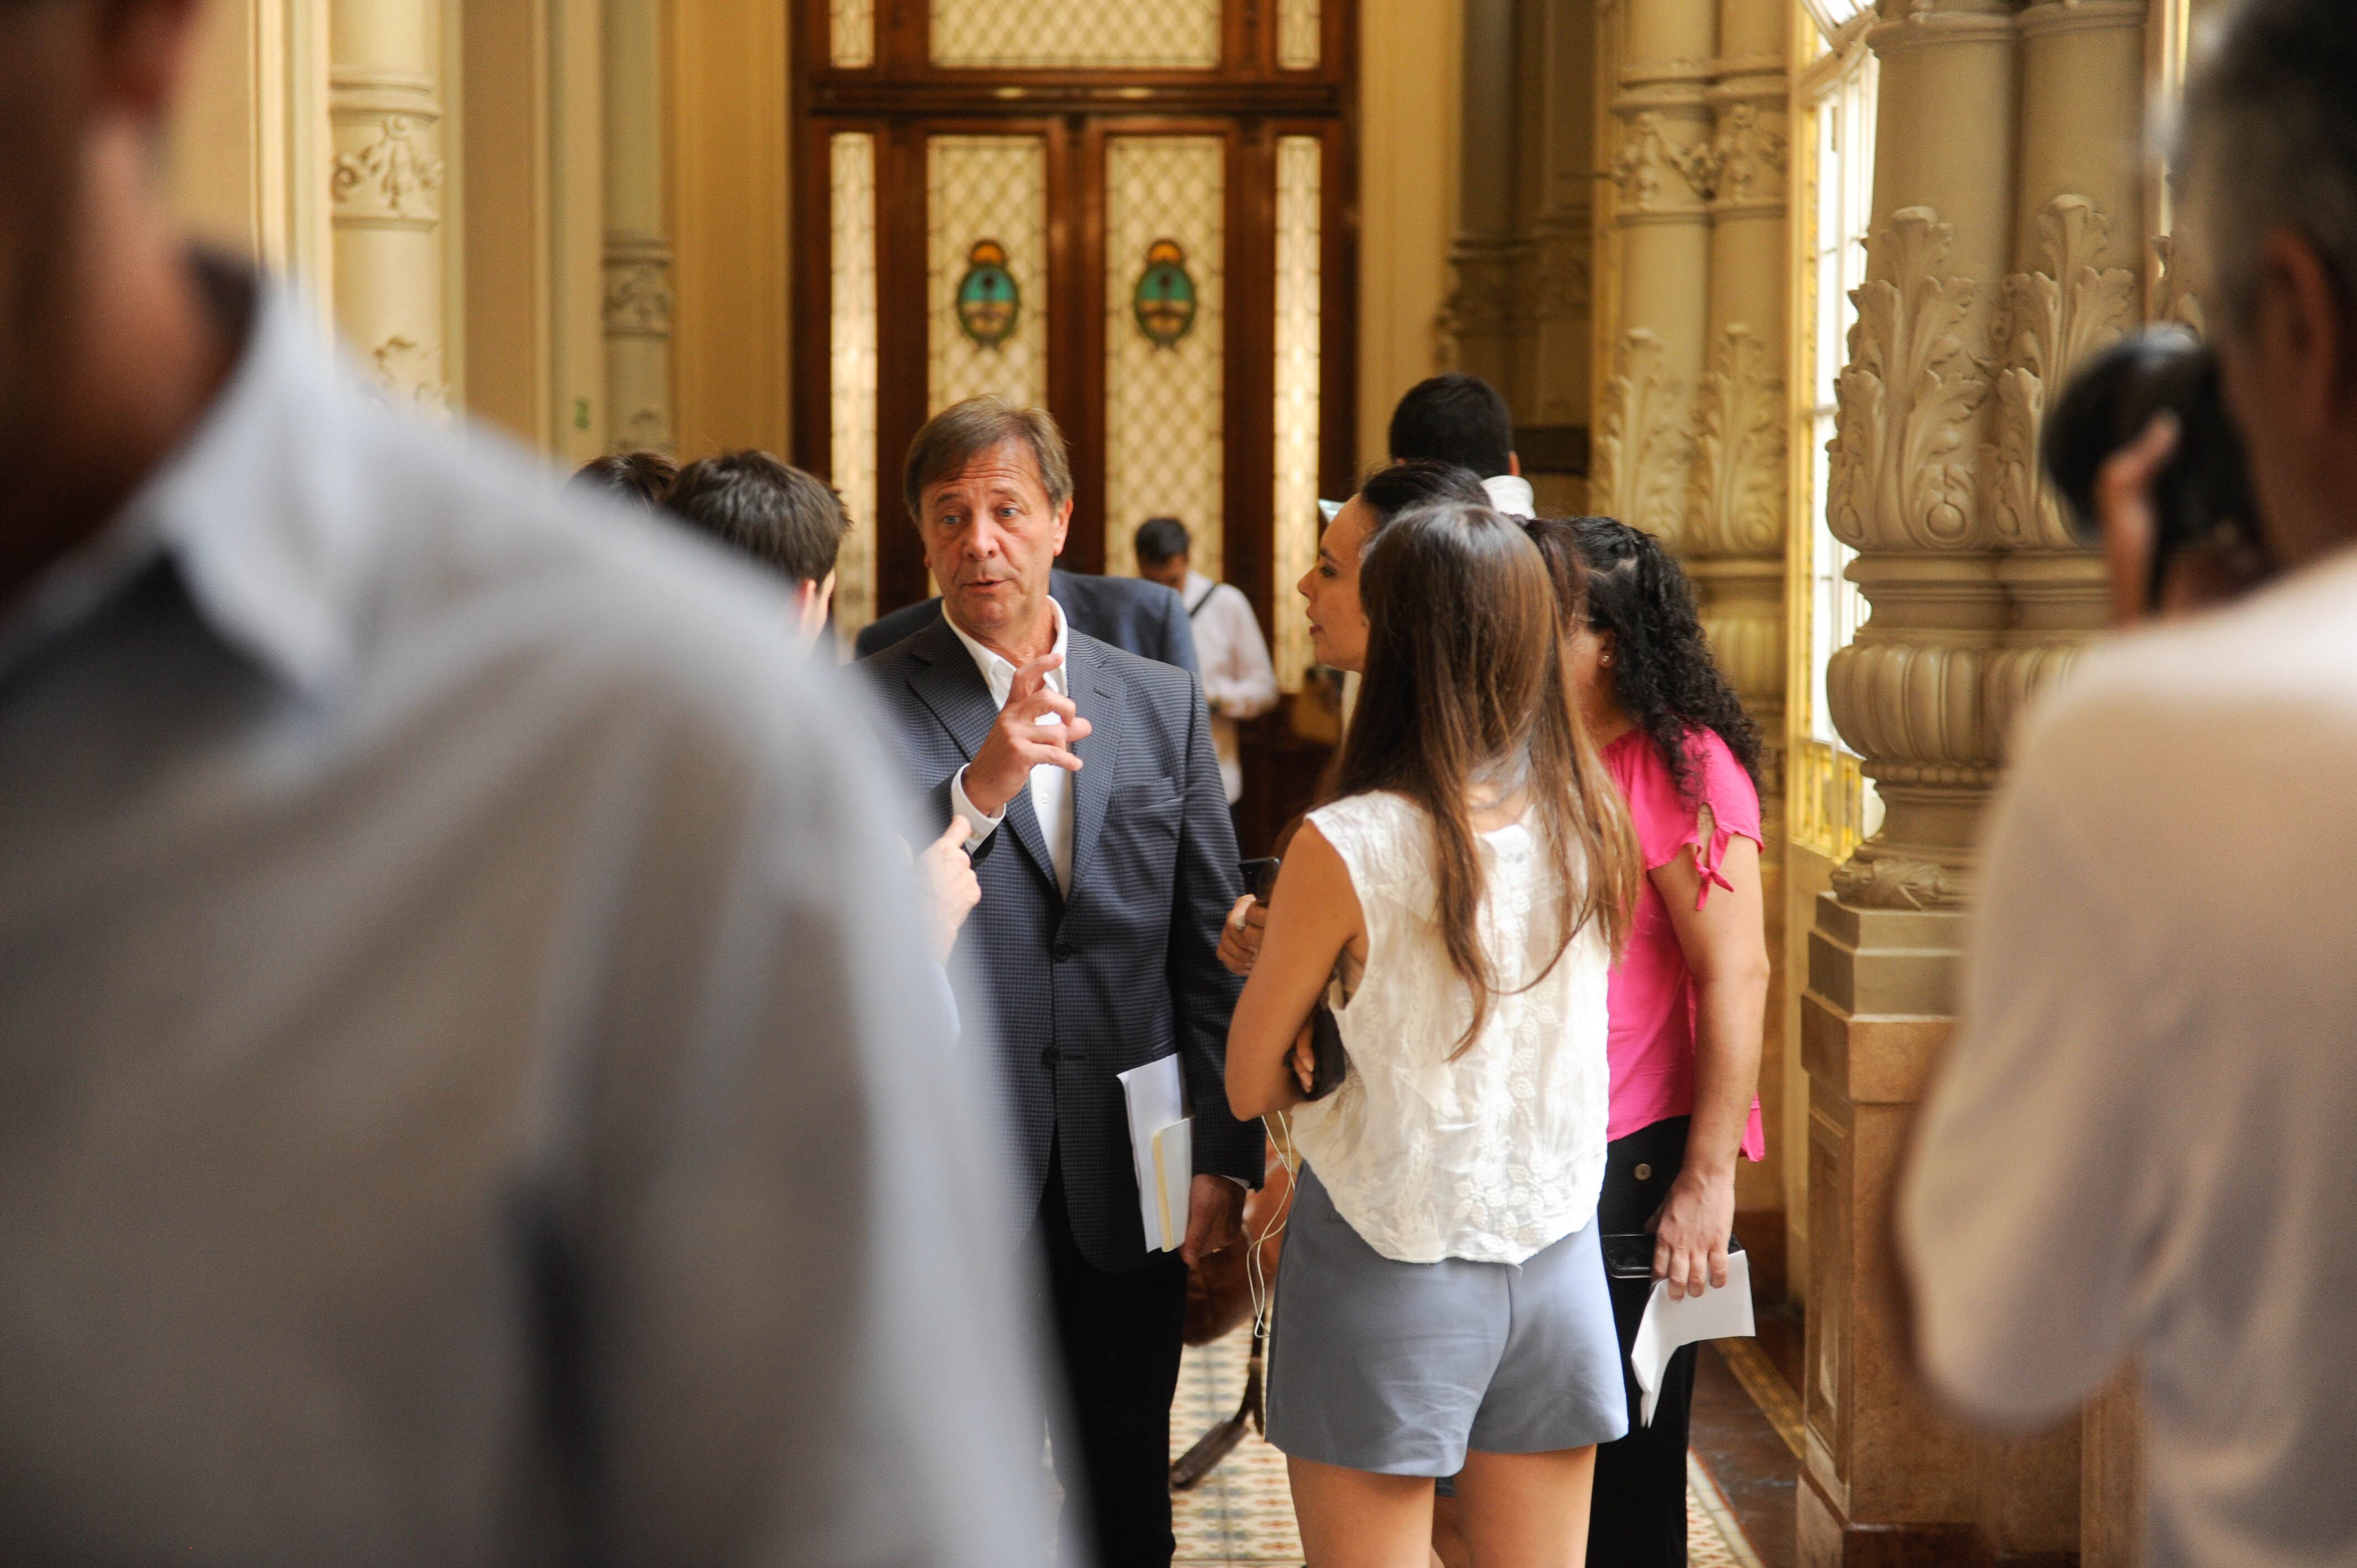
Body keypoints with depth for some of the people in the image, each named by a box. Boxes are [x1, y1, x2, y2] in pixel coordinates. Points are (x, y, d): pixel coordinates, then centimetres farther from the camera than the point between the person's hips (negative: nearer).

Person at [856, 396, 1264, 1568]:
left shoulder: (1162, 703, 8)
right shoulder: (868, 706, -3)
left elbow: (1212, 948, 8)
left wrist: (1224, 1157, 3)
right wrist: (977, 789, -29)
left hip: (1126, 1177, 3)